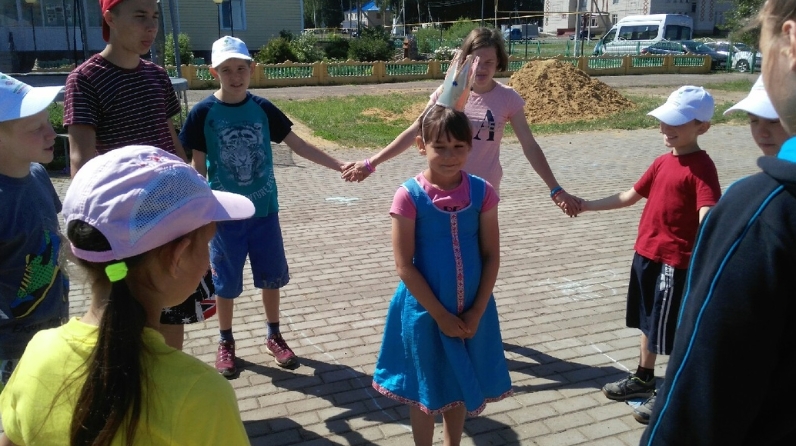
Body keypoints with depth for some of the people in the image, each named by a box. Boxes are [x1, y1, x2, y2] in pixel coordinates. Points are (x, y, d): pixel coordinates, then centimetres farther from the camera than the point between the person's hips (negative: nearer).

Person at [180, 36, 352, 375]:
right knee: (225, 282, 10)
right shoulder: (203, 114, -8)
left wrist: (339, 166, -5)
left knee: (272, 276, 12)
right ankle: (226, 343, 30)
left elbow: (298, 145, 2)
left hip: (265, 210, 2)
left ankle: (274, 337, 31)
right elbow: (198, 167, -3)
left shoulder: (263, 109, -1)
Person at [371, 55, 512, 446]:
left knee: (460, 388, 20)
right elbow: (404, 265, -14)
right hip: (425, 312, -3)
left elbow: (492, 256, -3)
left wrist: (475, 314, -8)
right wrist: (440, 315, -13)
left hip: (471, 311, 3)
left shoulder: (482, 192, -7)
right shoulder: (409, 196, -16)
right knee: (426, 392, 15)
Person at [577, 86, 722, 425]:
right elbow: (629, 196, 16)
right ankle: (643, 378, 38)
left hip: (675, 260, -8)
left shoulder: (701, 167, -17)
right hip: (646, 253, 8)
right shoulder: (662, 162, 8)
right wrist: (586, 205, 15)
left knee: (671, 330, 5)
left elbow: (707, 214, -31)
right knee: (648, 320, 21)